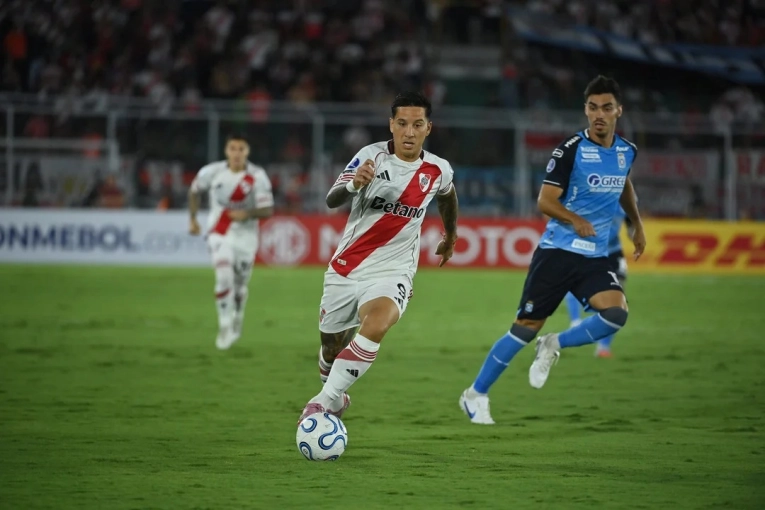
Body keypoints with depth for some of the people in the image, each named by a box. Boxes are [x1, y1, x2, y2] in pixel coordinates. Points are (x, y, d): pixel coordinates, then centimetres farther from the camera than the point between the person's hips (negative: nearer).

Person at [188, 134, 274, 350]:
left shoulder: (257, 177, -14)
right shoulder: (213, 172, -10)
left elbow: (267, 210, -13)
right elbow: (194, 191, 9)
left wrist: (247, 214, -31)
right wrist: (193, 219, 10)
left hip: (246, 235, 0)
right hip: (219, 233, 0)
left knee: (240, 284, 11)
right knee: (224, 277, -18)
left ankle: (237, 321, 39)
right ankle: (225, 326, -6)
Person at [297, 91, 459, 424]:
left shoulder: (438, 171, -1)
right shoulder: (373, 156, -11)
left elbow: (447, 195, 25)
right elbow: (331, 201, -24)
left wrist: (451, 235, 39)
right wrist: (353, 184, -45)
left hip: (391, 272, 0)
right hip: (346, 269, 0)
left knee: (376, 325, -32)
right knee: (331, 349, 12)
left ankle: (325, 402, -27)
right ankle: (335, 397, 45)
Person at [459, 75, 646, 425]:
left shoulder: (627, 152, 7)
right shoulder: (571, 150, -11)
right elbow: (545, 200, -14)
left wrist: (637, 224, 31)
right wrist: (574, 219, -29)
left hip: (594, 257, 4)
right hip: (556, 252, -4)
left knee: (616, 313, -22)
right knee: (525, 328, -2)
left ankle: (553, 347, 3)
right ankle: (476, 395, 13)